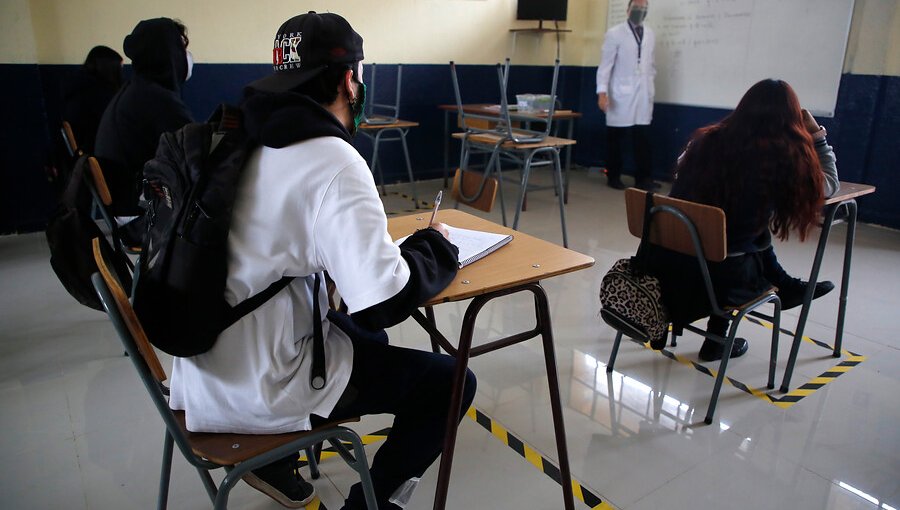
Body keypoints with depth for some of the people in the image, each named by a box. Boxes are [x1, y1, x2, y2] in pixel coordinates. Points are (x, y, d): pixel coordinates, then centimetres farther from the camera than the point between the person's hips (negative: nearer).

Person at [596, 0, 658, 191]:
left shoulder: (650, 35, 12)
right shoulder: (614, 33, -3)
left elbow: (651, 63, 18)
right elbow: (605, 64, -8)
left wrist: (650, 86, 14)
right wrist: (602, 92, -16)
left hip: (643, 96, 4)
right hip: (620, 95, -4)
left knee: (643, 139, 1)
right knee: (616, 139, 2)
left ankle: (643, 178, 8)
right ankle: (613, 176, 15)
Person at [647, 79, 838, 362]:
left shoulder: (707, 140, 2)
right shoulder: (785, 158, -8)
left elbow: (680, 168, 24)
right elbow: (829, 184, 11)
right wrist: (817, 135, 18)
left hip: (664, 264, 4)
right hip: (719, 277, -4)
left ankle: (784, 285, 39)